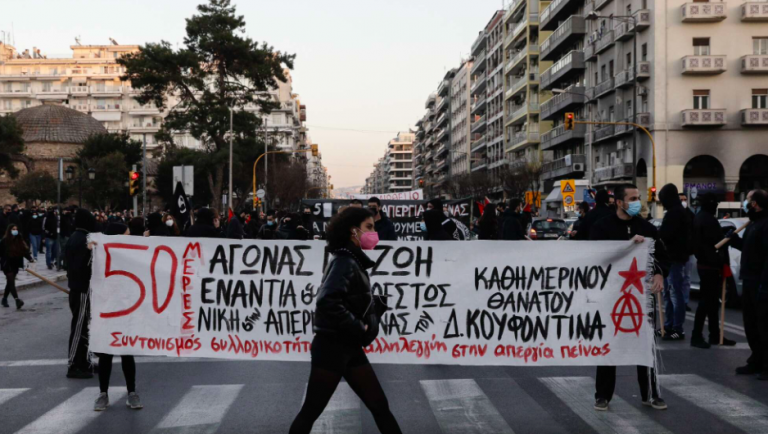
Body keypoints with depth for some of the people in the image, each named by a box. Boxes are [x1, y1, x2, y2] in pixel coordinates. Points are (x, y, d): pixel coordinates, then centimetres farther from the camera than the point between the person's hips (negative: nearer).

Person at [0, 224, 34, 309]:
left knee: (10, 282, 15)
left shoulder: (19, 240, 3)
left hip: (15, 264, 5)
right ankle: (17, 300, -22)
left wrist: (29, 258, -13)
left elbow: (24, 250, 1)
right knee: (11, 281, -12)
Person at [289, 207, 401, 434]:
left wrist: (367, 323, -3)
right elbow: (328, 302, -30)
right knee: (311, 412, 3)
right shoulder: (344, 261, -16)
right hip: (332, 347, -9)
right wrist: (359, 328, -19)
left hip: (349, 347, 9)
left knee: (380, 406, 11)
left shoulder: (353, 261, 12)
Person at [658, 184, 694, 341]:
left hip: (674, 257, -11)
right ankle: (669, 326, 20)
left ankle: (678, 329, -7)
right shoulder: (680, 211, 17)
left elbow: (664, 234, -22)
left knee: (675, 293, -9)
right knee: (668, 293, 14)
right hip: (675, 256, 11)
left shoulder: (674, 213, -15)